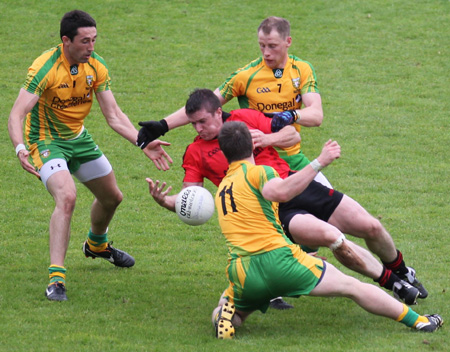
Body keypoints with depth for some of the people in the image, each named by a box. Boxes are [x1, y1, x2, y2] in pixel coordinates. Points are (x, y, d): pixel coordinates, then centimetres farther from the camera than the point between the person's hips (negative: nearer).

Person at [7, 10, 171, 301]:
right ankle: (56, 278, -29)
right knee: (66, 197, -30)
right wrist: (21, 149, -52)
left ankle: (97, 245, 51)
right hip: (46, 140, -7)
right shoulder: (45, 69, -28)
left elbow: (114, 116, -4)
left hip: (78, 138, 7)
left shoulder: (96, 67, -10)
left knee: (112, 197, 18)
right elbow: (17, 114, -33)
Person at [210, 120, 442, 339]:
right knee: (351, 286, 7)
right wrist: (320, 162, -27)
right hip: (277, 259, -4)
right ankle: (418, 321, 8)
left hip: (240, 274, 4)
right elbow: (281, 192, -24)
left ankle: (226, 314, -4)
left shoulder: (221, 189, 20)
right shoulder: (257, 172, -1)